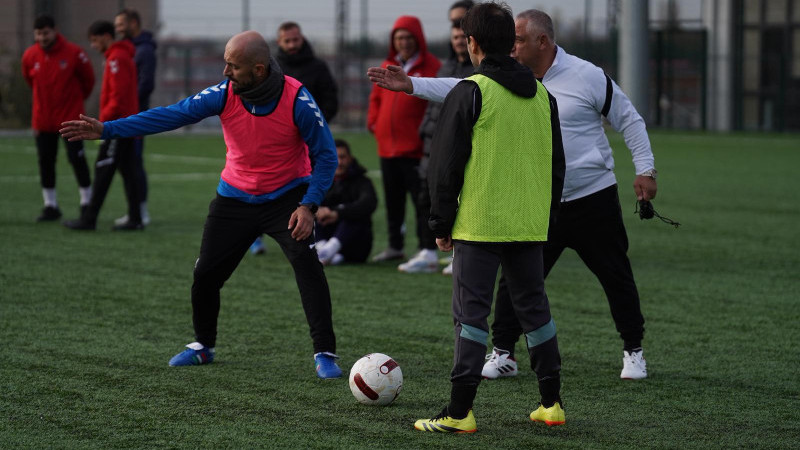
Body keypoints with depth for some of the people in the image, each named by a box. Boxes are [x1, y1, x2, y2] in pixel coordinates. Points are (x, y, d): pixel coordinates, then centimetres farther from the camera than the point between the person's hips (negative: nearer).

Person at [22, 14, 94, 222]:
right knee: (45, 161, 5)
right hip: (43, 119, 3)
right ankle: (50, 205, 14)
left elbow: (88, 78, 4)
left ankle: (87, 202, 7)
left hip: (70, 117, -3)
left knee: (76, 157, -5)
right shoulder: (29, 56, -2)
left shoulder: (73, 53, -11)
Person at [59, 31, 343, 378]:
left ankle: (325, 354, -15)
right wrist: (107, 129, -21)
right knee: (206, 273, 4)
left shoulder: (297, 99, -22)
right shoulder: (224, 94, -15)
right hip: (235, 199, 4)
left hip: (286, 197, -3)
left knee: (306, 263, -23)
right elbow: (171, 115, -16)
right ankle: (203, 346, 31)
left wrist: (309, 205, -24)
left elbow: (326, 155, -14)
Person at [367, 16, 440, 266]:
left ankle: (428, 249, -4)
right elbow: (376, 97, 22)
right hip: (387, 146, 7)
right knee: (393, 200, 14)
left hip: (415, 148, -7)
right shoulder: (387, 66, 13)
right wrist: (374, 122, 8)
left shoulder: (431, 67, -6)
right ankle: (395, 246, 24)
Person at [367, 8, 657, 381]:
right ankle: (503, 354, 8)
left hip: (594, 198, -3)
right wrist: (411, 85, -7)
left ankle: (633, 351, 20)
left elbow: (629, 120, -4)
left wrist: (645, 170, -9)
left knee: (616, 277, 4)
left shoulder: (587, 76, -10)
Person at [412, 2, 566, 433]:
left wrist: (441, 224, 0)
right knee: (534, 308, 14)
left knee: (471, 312, -3)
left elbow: (446, 165, -7)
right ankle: (551, 402, 16)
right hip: (530, 224, 5)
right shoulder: (542, 94, 10)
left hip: (479, 224, -5)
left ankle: (459, 412, -5)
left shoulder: (470, 93, -9)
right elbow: (556, 163, 16)